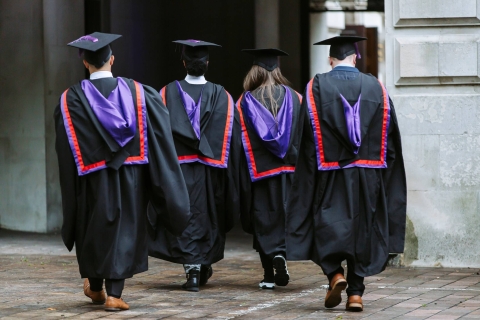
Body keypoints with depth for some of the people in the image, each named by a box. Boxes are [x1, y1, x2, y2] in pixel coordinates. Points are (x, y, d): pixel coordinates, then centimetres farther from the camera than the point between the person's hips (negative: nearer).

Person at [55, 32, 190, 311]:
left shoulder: (72, 98, -8)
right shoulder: (136, 91, -3)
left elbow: (65, 147, -6)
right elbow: (159, 130, -2)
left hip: (92, 179, 0)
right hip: (129, 177, 1)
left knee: (95, 228, 16)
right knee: (124, 230, 5)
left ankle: (95, 287, 32)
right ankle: (114, 293, -4)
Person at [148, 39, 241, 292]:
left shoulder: (168, 93, -3)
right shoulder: (221, 96, 0)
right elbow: (232, 137, -1)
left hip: (178, 166, -2)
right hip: (211, 169, 2)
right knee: (209, 216, 16)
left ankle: (192, 270, -10)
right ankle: (205, 266, 27)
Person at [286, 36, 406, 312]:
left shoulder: (317, 87, -5)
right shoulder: (375, 87, 2)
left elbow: (308, 134, -7)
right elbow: (391, 133, 3)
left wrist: (313, 171, -1)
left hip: (330, 173, -2)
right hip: (367, 173, 2)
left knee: (328, 227, 8)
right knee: (362, 229, 8)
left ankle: (335, 273, -15)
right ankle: (356, 292, 6)